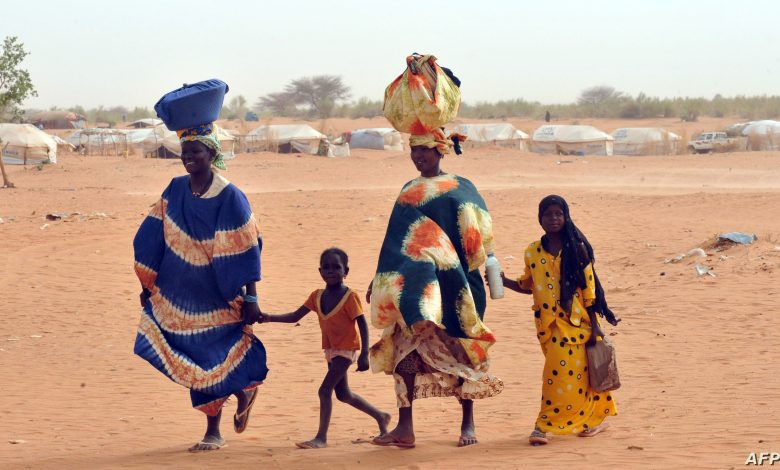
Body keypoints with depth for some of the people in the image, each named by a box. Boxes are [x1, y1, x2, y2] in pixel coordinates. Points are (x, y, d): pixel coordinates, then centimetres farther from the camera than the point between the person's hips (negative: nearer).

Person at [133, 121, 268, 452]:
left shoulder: (230, 198, -15)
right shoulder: (175, 190, 0)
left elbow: (245, 252, -14)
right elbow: (155, 238, 7)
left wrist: (250, 299, -16)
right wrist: (148, 283, 8)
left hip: (218, 298, -4)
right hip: (180, 294, 4)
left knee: (213, 358, -1)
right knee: (199, 360, 7)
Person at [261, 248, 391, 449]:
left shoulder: (350, 296, -15)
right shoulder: (317, 296, 3)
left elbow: (362, 325, -15)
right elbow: (295, 316, 0)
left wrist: (364, 354, -22)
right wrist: (270, 318, -15)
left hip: (347, 349, -8)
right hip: (331, 350, 8)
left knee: (325, 390, -15)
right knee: (343, 394, 18)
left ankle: (321, 437, -10)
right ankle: (380, 417, 36)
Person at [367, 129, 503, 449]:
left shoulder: (461, 189, 0)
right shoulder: (410, 191, 14)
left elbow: (479, 238, -5)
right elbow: (397, 242, 18)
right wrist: (380, 280, 15)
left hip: (451, 282, -4)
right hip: (413, 282, 4)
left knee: (458, 351, 1)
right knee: (406, 347, -5)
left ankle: (468, 423, 14)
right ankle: (405, 427, -5)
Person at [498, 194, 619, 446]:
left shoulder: (577, 249, -4)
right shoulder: (532, 252, 5)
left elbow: (589, 288, -3)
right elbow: (528, 285, 16)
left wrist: (594, 325, -5)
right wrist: (505, 282, -3)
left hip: (575, 322, -3)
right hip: (548, 323, 3)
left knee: (571, 373, -8)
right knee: (557, 373, 6)